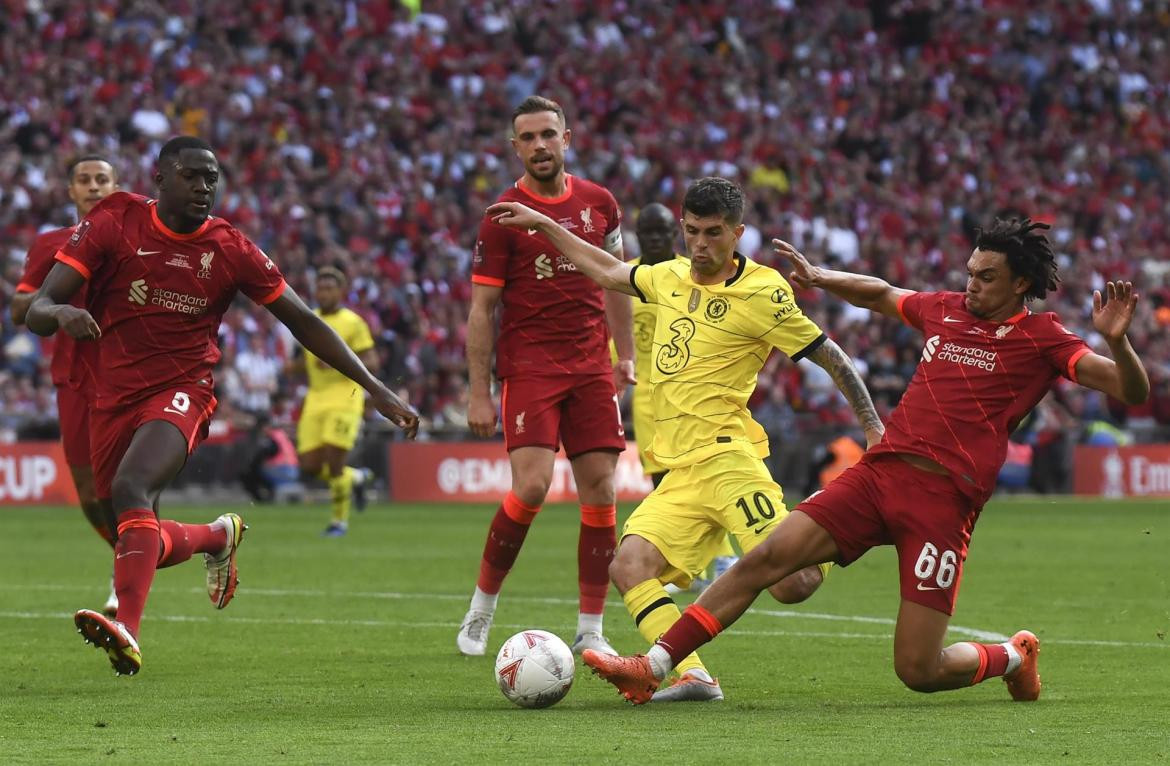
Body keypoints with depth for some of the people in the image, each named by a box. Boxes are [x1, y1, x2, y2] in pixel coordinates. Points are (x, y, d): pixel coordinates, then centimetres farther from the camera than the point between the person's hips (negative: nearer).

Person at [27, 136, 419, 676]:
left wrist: (376, 390, 6)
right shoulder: (113, 225, -2)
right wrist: (60, 313, -33)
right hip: (114, 396, 3)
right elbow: (36, 311, -7)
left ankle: (127, 630, -44)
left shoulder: (230, 249, 0)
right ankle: (219, 537, 39)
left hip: (181, 391, -3)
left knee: (130, 489, -32)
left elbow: (304, 323, 9)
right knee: (138, 543, 7)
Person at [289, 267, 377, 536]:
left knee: (333, 462, -12)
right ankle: (357, 478, 27)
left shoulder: (353, 323, -5)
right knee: (310, 467, -1)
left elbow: (371, 363, -10)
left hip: (344, 400, -6)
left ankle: (340, 520, 7)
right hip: (316, 400, 6)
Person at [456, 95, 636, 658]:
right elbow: (481, 310, -3)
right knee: (530, 488, -18)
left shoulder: (599, 204, 8)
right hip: (529, 369, -4)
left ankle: (591, 631, 5)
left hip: (591, 369, 4)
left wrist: (625, 355, 14)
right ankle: (481, 607, 2)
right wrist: (479, 394, -7)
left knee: (600, 492, -1)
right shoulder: (503, 217, -4)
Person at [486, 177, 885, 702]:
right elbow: (608, 273, 34)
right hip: (678, 471, 6)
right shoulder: (671, 278, 15)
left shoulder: (761, 295, -5)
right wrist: (542, 225, 36)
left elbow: (831, 358, 0)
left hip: (726, 456, -6)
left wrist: (875, 429, -2)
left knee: (792, 586, -18)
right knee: (629, 566, -18)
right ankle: (692, 676, -24)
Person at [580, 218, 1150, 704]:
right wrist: (820, 278, 25)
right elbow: (879, 294, 39)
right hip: (879, 472, 5)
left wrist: (1115, 340, -24)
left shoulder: (1040, 338, 1)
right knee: (766, 557, -13)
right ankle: (653, 667, -14)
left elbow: (1132, 391, -6)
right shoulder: (944, 310, 17)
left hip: (944, 499, -5)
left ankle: (1014, 657, 25)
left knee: (918, 670, -7)